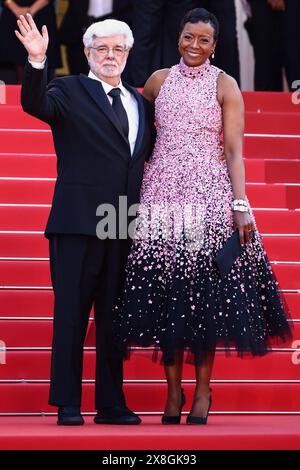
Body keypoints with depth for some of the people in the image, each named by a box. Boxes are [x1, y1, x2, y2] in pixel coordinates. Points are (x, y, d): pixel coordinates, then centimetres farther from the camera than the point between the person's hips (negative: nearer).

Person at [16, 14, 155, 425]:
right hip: (78, 222, -5)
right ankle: (67, 404, 2)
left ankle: (111, 404, 14)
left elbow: (148, 155, 24)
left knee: (114, 318, 9)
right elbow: (35, 105, -18)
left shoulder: (139, 102, 18)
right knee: (71, 314, -2)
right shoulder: (69, 91, 1)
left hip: (123, 225, 5)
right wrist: (37, 62, -34)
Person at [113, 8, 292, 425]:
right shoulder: (160, 80, 11)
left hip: (209, 195, -3)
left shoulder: (224, 86, 2)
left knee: (207, 291, -3)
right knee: (164, 291, 0)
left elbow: (235, 151, -2)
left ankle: (202, 391, 5)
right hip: (162, 194, 3)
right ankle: (173, 391, 7)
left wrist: (240, 206, -11)